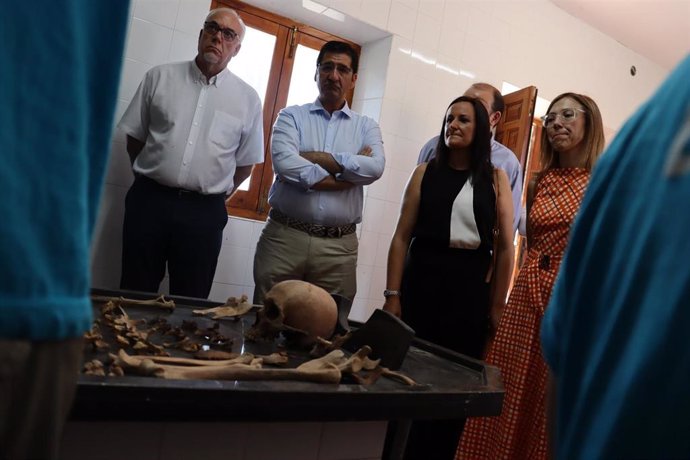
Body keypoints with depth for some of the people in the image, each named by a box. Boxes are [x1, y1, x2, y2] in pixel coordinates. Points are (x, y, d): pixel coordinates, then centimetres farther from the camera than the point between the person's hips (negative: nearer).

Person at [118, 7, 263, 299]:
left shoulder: (247, 98, 3)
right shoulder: (160, 77, 5)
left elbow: (246, 161, 10)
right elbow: (134, 136, 11)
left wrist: (218, 193, 9)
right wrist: (149, 180, 11)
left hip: (204, 212, 0)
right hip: (148, 201, 1)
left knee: (190, 302, 9)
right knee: (135, 293, 11)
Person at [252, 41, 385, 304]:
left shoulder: (366, 126, 12)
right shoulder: (292, 116, 7)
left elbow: (375, 168, -8)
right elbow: (284, 162, -13)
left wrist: (319, 159, -11)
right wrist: (349, 171, -10)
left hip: (338, 246, 1)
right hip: (285, 237, -1)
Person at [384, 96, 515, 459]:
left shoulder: (496, 178, 5)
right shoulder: (425, 173, 6)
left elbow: (505, 246, 3)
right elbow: (402, 237, 2)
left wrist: (496, 305, 0)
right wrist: (392, 294, -4)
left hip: (470, 290, 0)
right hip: (422, 283, 0)